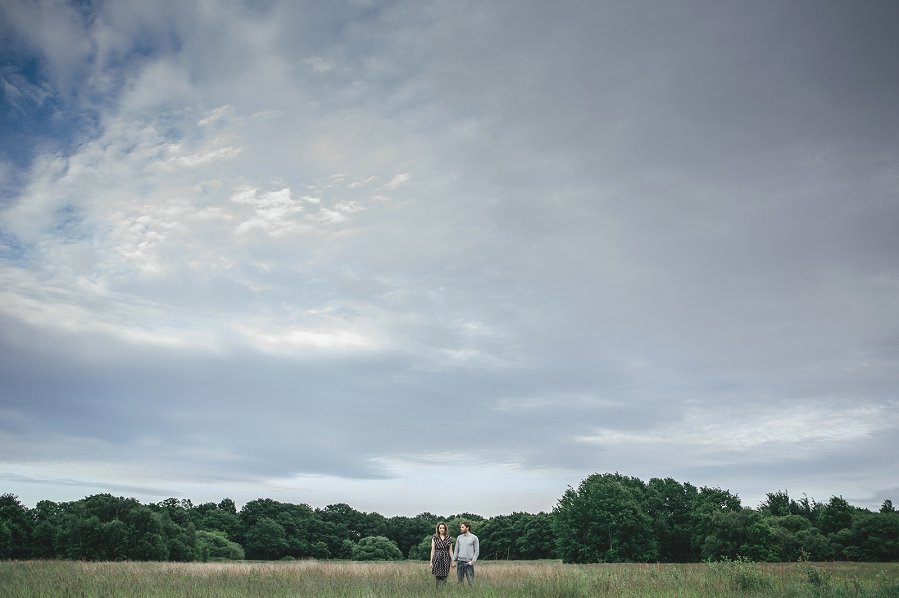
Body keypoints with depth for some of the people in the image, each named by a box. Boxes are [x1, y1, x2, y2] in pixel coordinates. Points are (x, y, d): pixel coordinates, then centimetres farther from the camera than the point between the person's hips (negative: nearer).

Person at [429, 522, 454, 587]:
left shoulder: (449, 539, 8)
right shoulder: (434, 538, 6)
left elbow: (450, 551, 9)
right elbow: (433, 550, 5)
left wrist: (453, 561, 4)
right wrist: (431, 562, 1)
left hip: (446, 559, 1)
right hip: (437, 559, -1)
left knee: (444, 577, -2)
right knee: (438, 577, -3)